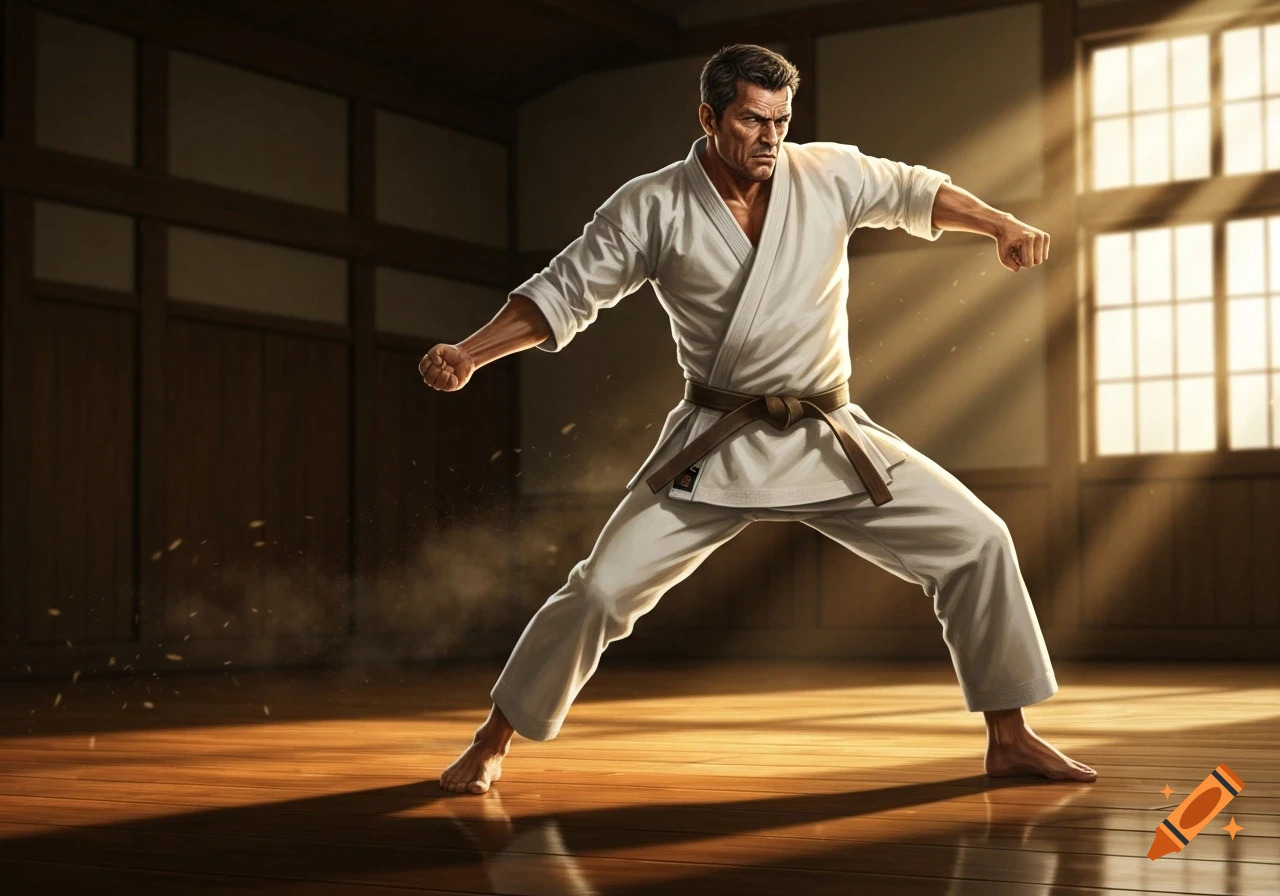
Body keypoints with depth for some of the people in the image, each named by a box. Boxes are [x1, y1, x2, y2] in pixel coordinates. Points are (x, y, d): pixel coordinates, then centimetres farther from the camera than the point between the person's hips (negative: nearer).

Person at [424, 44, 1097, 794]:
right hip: (714, 450, -2)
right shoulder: (652, 207, -8)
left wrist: (1003, 226, 2)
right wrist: (466, 355, -19)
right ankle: (491, 744, 13)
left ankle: (1010, 738, 11)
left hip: (830, 443, 3)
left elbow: (915, 192, 15)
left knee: (976, 542, -3)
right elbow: (563, 293, -7)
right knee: (604, 588, -8)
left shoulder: (828, 175, -2)